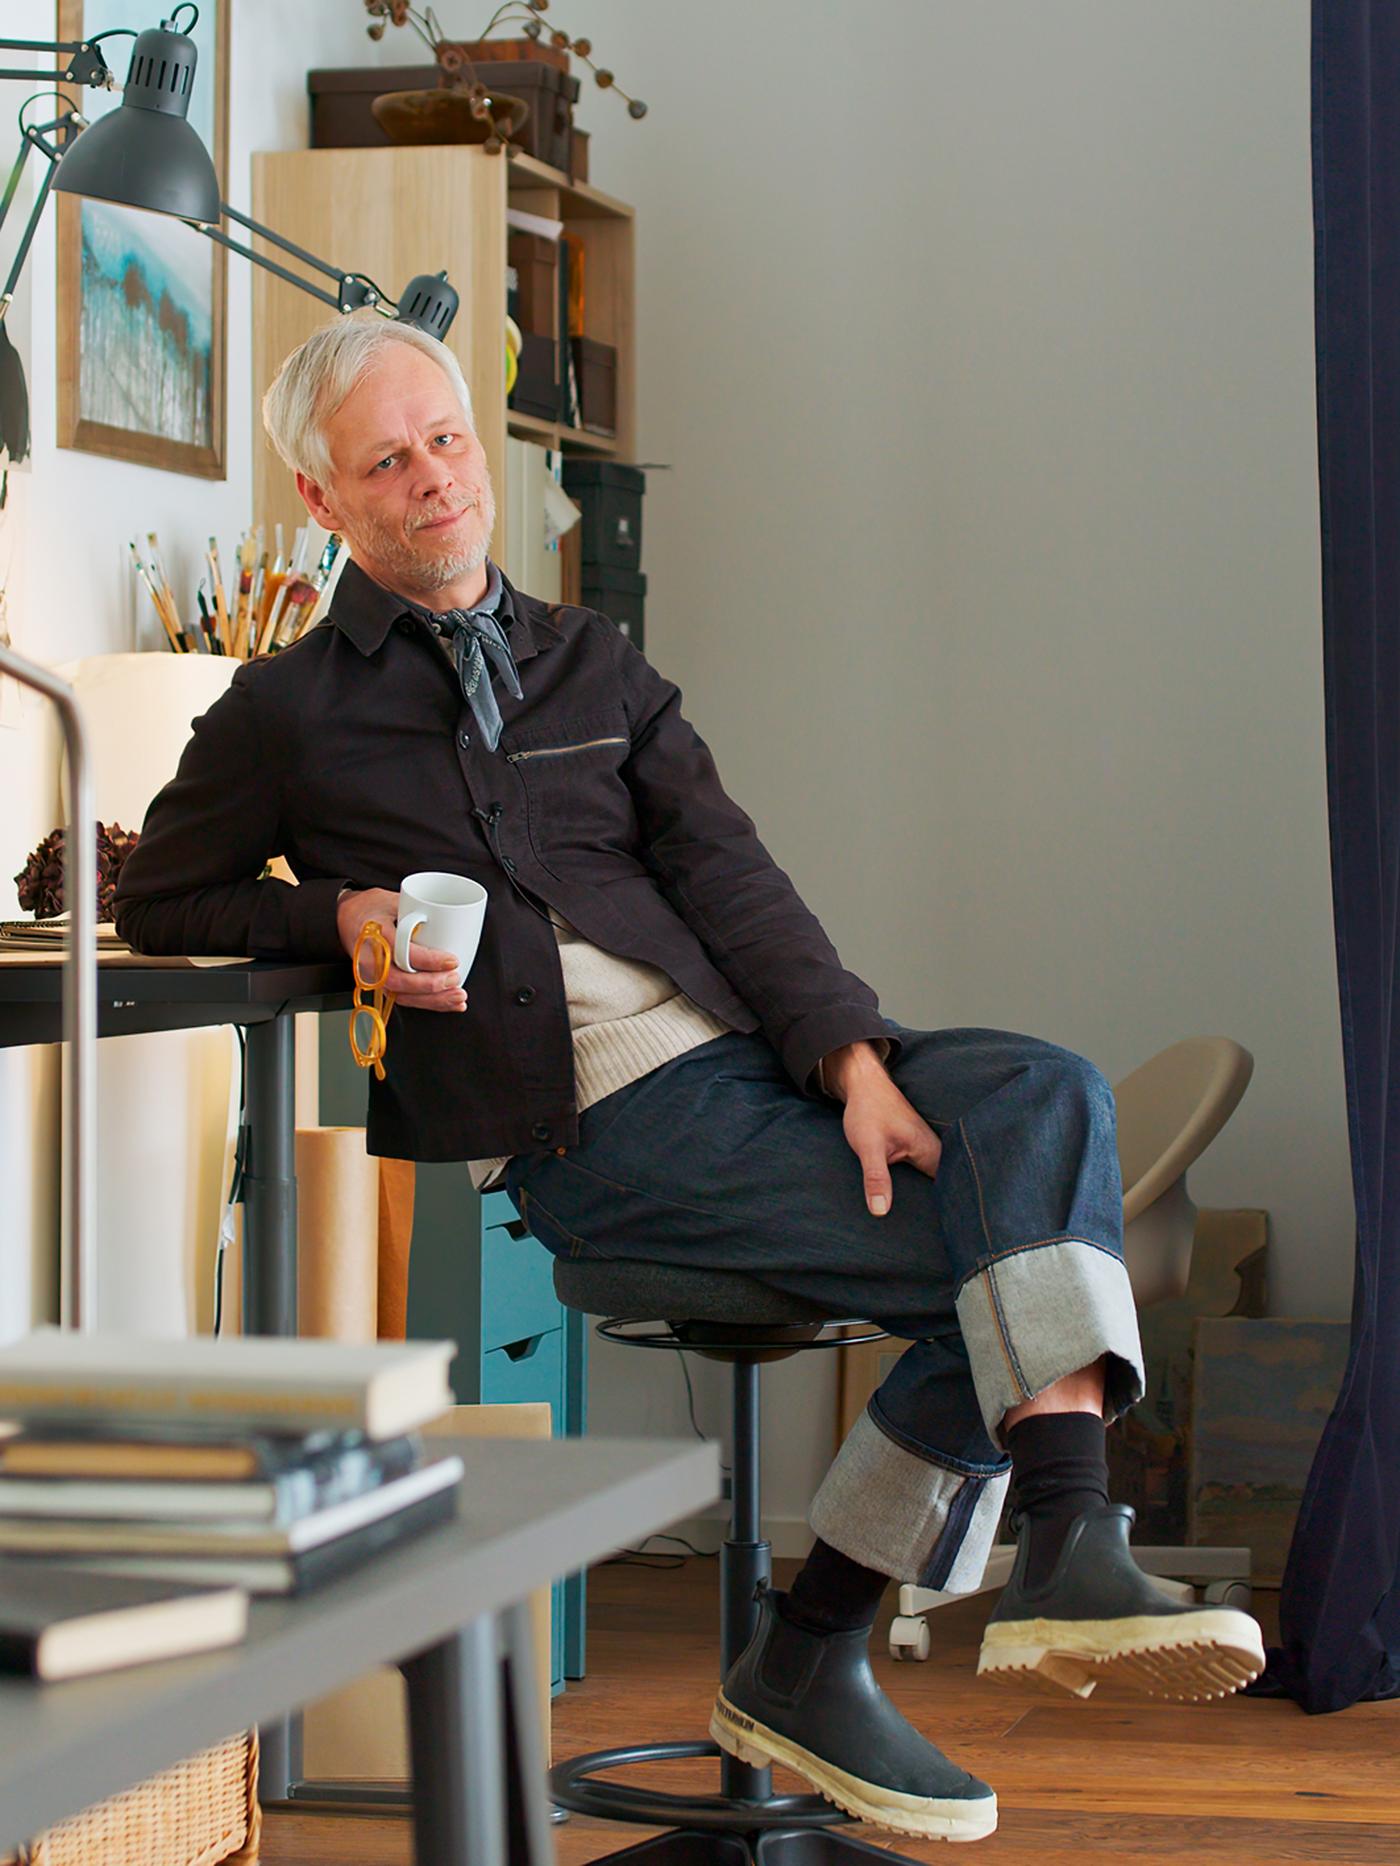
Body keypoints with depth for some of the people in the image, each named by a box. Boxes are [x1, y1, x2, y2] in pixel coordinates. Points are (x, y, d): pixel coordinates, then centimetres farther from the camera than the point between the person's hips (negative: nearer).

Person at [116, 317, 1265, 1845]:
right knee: (992, 1278, -24)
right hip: (590, 1124, -5)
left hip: (752, 1043, 5)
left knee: (1042, 1096, -26)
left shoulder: (593, 665, 23)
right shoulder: (284, 714, 12)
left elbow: (723, 872, 11)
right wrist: (341, 918, -2)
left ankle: (1069, 1542, -34)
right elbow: (160, 904, 18)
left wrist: (854, 1056, -7)